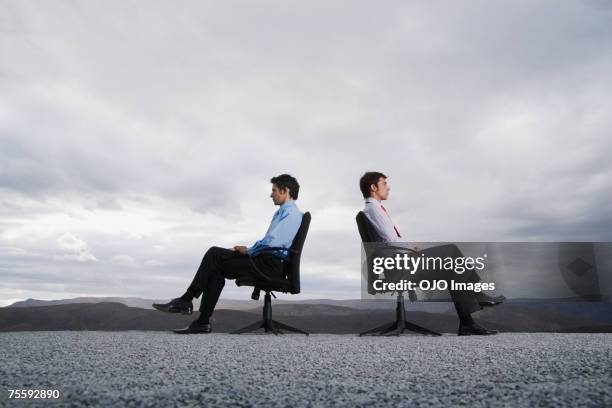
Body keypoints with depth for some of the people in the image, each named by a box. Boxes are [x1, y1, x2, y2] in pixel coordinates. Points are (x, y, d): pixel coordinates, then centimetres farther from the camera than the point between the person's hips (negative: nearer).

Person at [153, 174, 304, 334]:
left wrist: (248, 251, -6)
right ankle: (203, 322, -4)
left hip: (271, 264, -9)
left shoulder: (291, 213, -8)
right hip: (266, 260, 9)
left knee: (214, 254, -11)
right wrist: (246, 250, 8)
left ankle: (186, 301, -3)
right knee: (217, 271, -2)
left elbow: (271, 242, -20)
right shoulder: (282, 212, 25)